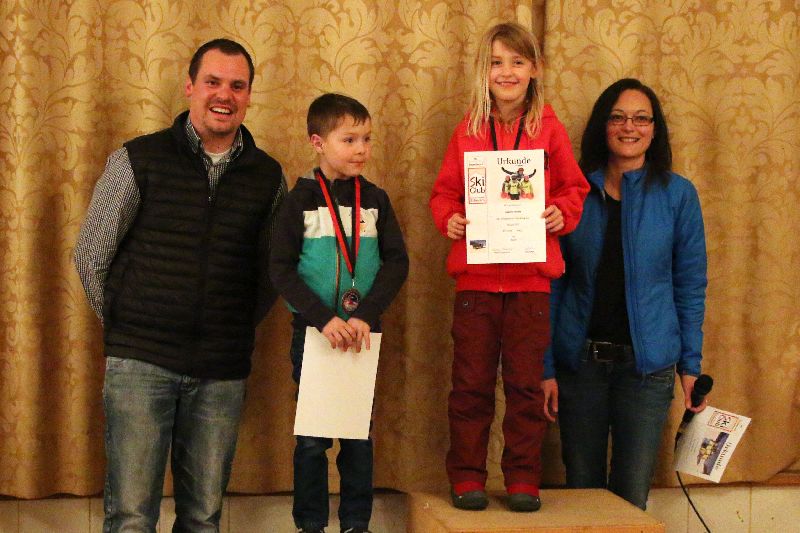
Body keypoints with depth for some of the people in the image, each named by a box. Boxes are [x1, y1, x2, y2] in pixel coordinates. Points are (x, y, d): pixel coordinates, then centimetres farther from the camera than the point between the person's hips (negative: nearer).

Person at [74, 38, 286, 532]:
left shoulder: (268, 176, 7)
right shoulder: (139, 160, -1)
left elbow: (271, 269, 17)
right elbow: (91, 256, 4)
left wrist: (237, 328, 9)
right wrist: (125, 326, 5)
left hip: (223, 371, 3)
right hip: (141, 362, -2)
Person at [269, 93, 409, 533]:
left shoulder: (375, 199, 4)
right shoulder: (301, 199, -3)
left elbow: (397, 261, -2)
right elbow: (281, 269, -8)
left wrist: (366, 315, -16)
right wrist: (324, 319, -20)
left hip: (363, 333, 2)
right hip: (312, 332, -2)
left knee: (359, 435, 8)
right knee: (313, 437, 5)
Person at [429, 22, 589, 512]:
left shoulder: (549, 129, 4)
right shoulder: (468, 131, 7)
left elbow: (574, 187, 9)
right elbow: (445, 191, 10)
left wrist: (562, 212, -10)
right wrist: (448, 219, -9)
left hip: (531, 278, 0)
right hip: (475, 276, 1)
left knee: (526, 382, 5)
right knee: (471, 383, 4)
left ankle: (524, 480, 15)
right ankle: (468, 479, 13)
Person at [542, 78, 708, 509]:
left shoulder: (677, 194, -1)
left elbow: (690, 285, 2)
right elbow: (553, 283, 1)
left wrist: (690, 364, -1)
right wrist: (545, 367, -3)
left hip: (647, 364, -1)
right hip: (581, 360, 1)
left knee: (631, 497, 2)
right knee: (581, 489, 11)